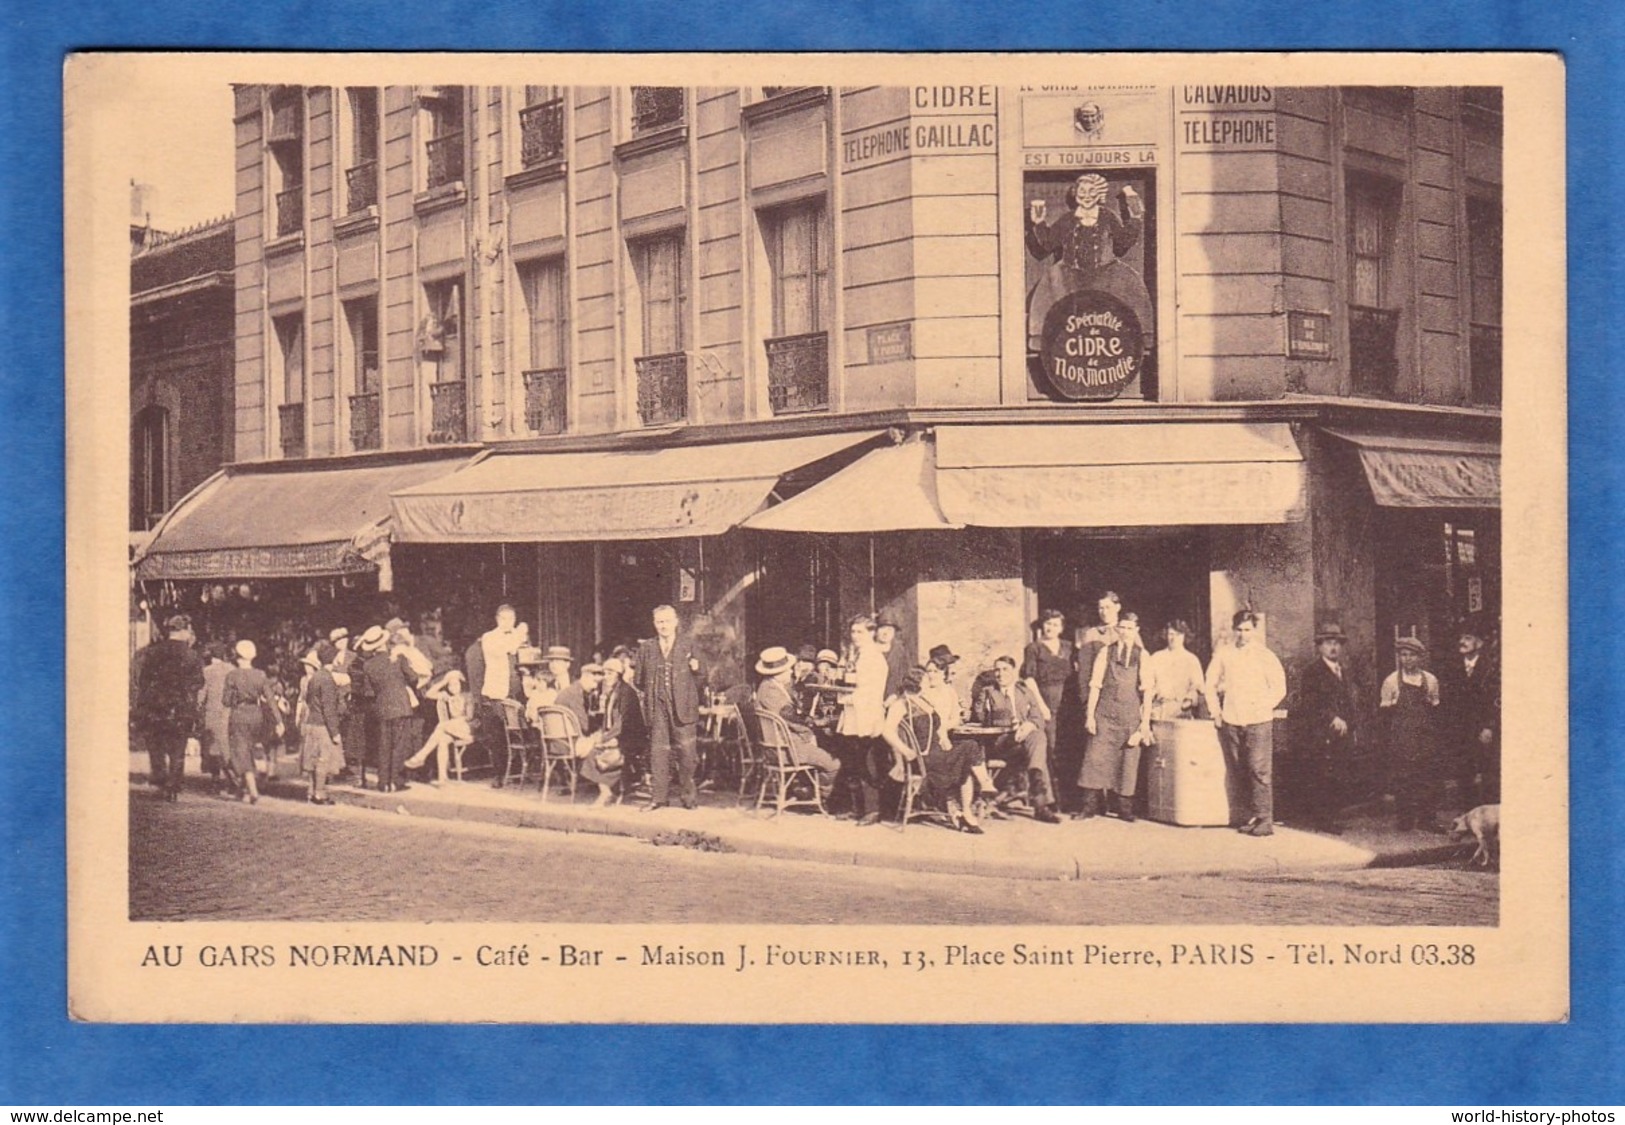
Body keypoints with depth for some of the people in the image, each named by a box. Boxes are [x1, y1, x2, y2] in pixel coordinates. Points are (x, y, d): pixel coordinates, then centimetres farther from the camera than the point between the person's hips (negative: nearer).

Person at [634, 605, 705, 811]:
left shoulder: (688, 647, 7)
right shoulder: (646, 648, 11)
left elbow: (699, 680, 9)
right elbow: (640, 680, 15)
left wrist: (696, 670, -10)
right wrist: (645, 696, 0)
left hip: (682, 707, -1)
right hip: (657, 707, 1)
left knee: (686, 752, -1)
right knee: (658, 752, 1)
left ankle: (688, 796, 10)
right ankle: (659, 797, 6)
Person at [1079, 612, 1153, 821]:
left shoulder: (1142, 655, 6)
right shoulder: (1105, 653, 6)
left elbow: (1147, 690, 2)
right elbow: (1095, 685, 3)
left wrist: (1145, 721, -5)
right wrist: (1090, 715, -4)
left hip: (1130, 715, 0)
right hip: (1105, 713, 0)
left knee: (1127, 760, 2)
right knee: (1096, 756, -6)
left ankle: (1123, 807, 10)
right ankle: (1090, 805, -4)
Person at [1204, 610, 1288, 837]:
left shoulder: (1265, 656, 3)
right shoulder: (1223, 655, 9)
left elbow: (1279, 688, 4)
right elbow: (1210, 684, 17)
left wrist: (1263, 708, -2)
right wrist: (1215, 710, 9)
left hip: (1258, 722, -3)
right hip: (1231, 722, 3)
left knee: (1259, 770, -10)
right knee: (1237, 771, 3)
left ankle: (1265, 820, -9)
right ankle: (1251, 815, 11)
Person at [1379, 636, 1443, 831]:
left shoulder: (1431, 680, 10)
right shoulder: (1391, 681, 4)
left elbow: (1437, 710, 16)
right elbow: (1383, 711, 5)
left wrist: (1431, 705, 0)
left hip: (1425, 736, 2)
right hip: (1401, 738, -2)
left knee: (1427, 778, -1)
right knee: (1402, 780, -5)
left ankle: (1426, 818, 5)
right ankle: (1404, 819, 1)